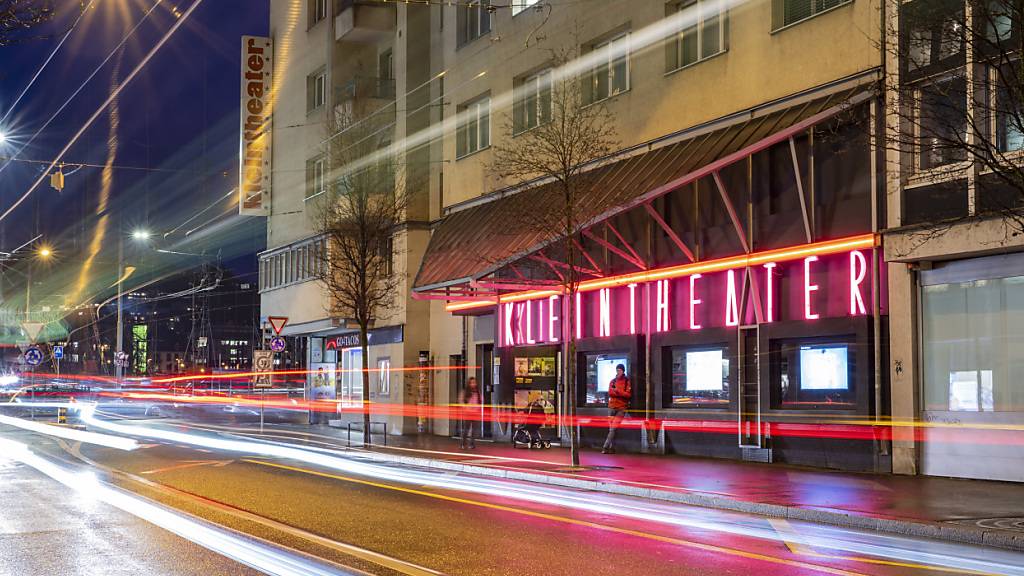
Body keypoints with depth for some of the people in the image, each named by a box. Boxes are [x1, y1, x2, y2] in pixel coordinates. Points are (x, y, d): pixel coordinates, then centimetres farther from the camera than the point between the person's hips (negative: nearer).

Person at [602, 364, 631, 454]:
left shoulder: (627, 382, 3)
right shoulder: (613, 381, 14)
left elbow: (628, 394, -6)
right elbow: (610, 393, 2)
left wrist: (618, 391, -18)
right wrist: (621, 394, -13)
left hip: (621, 408, -4)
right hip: (611, 407, 4)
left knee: (613, 429, -13)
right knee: (611, 429, 2)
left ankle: (606, 447, -17)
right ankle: (612, 448, 7)